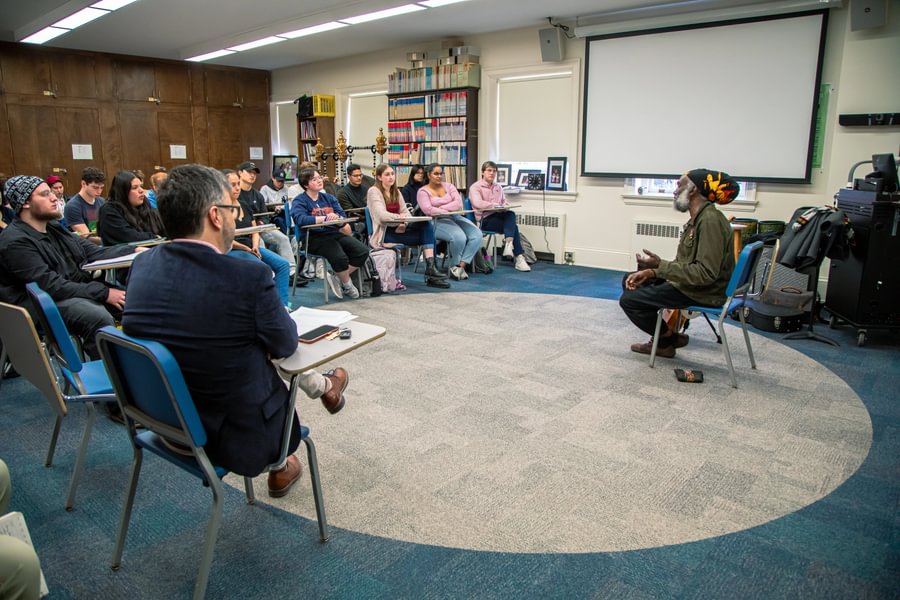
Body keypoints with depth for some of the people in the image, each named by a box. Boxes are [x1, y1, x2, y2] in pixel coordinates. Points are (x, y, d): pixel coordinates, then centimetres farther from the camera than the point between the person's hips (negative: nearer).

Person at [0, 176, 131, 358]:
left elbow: (94, 252, 10)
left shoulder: (53, 228, 13)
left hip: (79, 291, 9)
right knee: (99, 317, -35)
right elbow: (51, 287, -21)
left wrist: (135, 250, -4)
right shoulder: (15, 242, -14)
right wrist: (104, 293, -24)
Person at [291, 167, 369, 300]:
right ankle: (347, 285, 1)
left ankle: (336, 277, 4)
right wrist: (325, 218, -25)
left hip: (335, 233, 7)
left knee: (363, 251, -12)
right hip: (314, 238, -6)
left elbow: (343, 215, 6)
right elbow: (300, 219, -21)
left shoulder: (329, 198, 19)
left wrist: (337, 217, -20)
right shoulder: (299, 201, 0)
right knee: (339, 257, -30)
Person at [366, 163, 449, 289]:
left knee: (426, 225, -21)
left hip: (398, 230, 6)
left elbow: (406, 212, 11)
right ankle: (430, 273, -13)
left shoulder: (396, 192, 18)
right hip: (384, 233, -6)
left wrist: (404, 223, -10)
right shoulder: (374, 191, -4)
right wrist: (399, 217, -8)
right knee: (427, 236, -20)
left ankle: (430, 267, -27)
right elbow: (381, 215, -18)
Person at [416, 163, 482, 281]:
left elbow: (459, 203, 0)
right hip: (437, 221, -5)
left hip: (455, 217, 5)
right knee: (459, 237, -33)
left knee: (477, 235, -21)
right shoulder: (423, 191, 4)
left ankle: (461, 265, -21)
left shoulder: (449, 186, 16)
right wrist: (447, 212, -15)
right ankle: (455, 266, -8)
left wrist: (441, 208, -11)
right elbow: (428, 210, -13)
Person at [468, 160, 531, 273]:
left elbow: (504, 201, 22)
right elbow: (477, 203, -17)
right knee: (514, 227, -25)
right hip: (486, 219, -6)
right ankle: (518, 257, -25)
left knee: (511, 214, -31)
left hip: (499, 215, 6)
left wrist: (505, 206, -5)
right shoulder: (475, 187, 1)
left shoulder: (498, 187, 22)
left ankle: (508, 243, -44)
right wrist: (497, 206, -21)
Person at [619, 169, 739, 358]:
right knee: (629, 282, 14)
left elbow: (706, 273, -28)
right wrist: (650, 272, -1)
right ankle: (663, 336, 16)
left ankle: (668, 339, 9)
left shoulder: (710, 220, -22)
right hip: (689, 283, 10)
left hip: (702, 292, -10)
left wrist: (660, 266, -27)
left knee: (629, 300, -12)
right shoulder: (698, 218, 9)